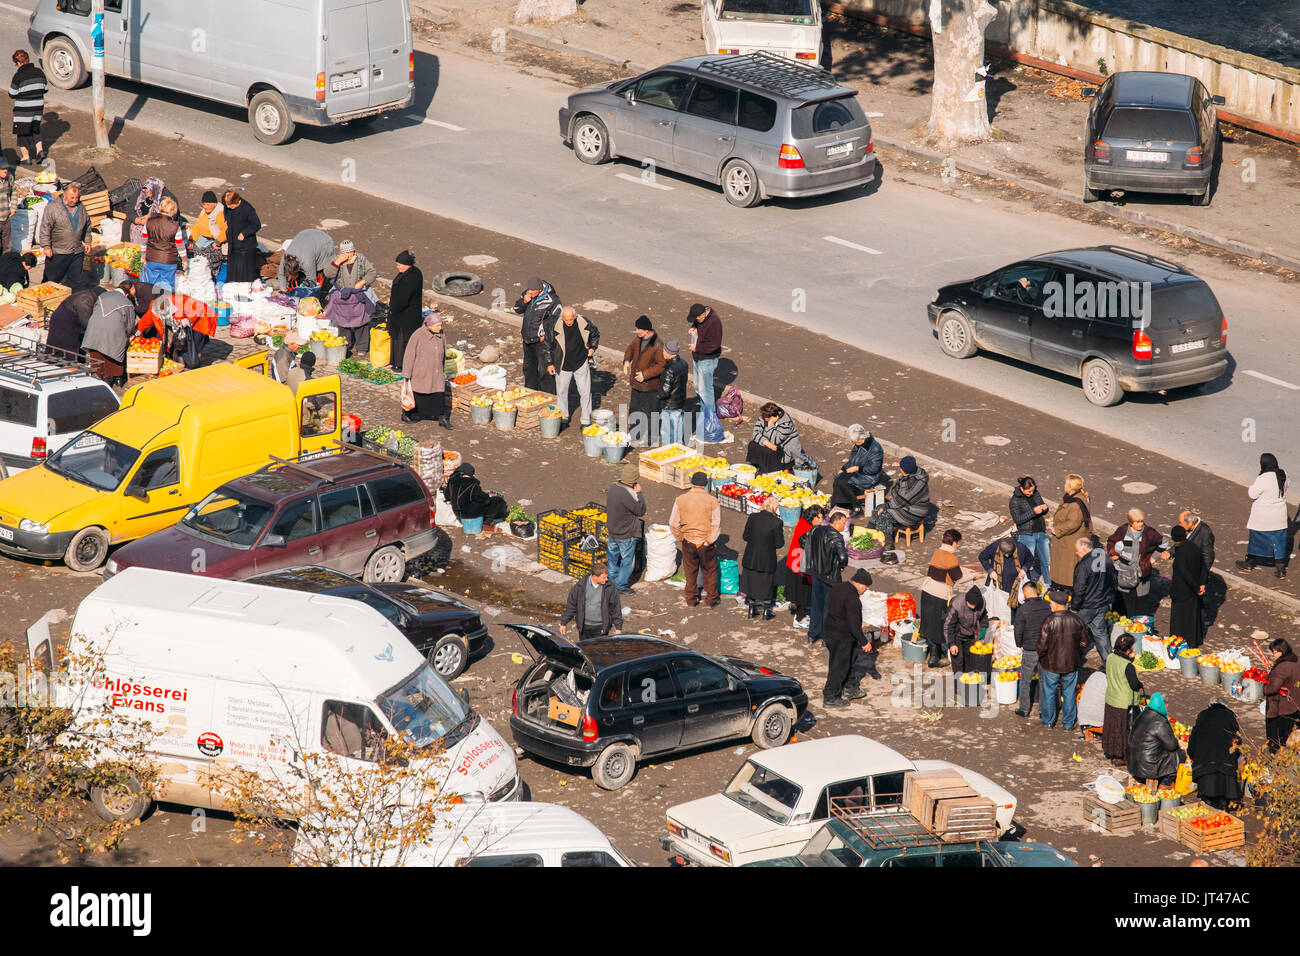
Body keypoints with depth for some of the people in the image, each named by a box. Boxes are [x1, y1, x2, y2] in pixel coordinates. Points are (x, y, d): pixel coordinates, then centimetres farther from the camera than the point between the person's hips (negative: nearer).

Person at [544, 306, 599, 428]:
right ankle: (563, 417, 30)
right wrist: (550, 363, 2)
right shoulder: (555, 327, -15)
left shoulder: (584, 323, -12)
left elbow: (595, 334, 10)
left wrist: (592, 348, -1)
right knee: (561, 391, 12)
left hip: (581, 364, 0)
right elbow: (548, 345, 0)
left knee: (585, 393, 2)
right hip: (563, 366, 0)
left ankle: (586, 421, 12)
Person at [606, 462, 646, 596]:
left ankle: (612, 579, 38)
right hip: (626, 534, -8)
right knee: (627, 560, 9)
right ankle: (621, 586, 18)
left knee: (613, 556, 23)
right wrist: (639, 493, -16)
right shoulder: (628, 494, -30)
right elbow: (641, 510, -21)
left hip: (612, 530, 8)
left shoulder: (613, 487, -5)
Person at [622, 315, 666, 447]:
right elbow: (631, 349, 16)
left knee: (650, 411, 6)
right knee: (634, 408, 21)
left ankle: (650, 438, 22)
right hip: (637, 382, 8)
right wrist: (627, 360, -5)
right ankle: (634, 434, 38)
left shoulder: (657, 344, -26)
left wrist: (646, 374, -26)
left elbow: (662, 365, -25)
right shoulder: (639, 338, -2)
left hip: (650, 384, -8)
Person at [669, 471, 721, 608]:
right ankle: (711, 599, 24)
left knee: (690, 572, 18)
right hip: (707, 543, -1)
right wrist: (709, 541, -6)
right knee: (710, 571, 16)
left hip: (688, 542, 1)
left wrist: (680, 538, 7)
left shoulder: (680, 500, -8)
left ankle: (691, 599, 27)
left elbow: (673, 524, -5)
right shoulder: (712, 501, -13)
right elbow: (716, 525, -14)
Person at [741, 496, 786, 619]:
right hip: (767, 558, -3)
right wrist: (781, 533, 5)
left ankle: (752, 610, 27)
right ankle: (766, 612, 23)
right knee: (767, 585, 15)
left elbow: (745, 537, 1)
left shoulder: (752, 517, -8)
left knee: (751, 582, 19)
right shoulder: (776, 522, -19)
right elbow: (779, 544, -13)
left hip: (751, 557, 3)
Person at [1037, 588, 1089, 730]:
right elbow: (1084, 642, -1)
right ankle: (1068, 722, 25)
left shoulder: (1049, 621, -21)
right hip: (1071, 664, 3)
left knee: (1049, 692, 16)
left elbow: (1042, 645, -18)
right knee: (1069, 693, 16)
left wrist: (1041, 655, 3)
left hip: (1051, 664, -3)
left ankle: (1048, 721, 28)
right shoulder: (1077, 620, -10)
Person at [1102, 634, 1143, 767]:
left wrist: (1130, 658, 1)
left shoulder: (1110, 658, -6)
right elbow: (1134, 684, -23)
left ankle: (1110, 753, 36)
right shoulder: (1127, 666, -28)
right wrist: (1140, 684, 3)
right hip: (1124, 704, -7)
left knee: (1111, 727, 21)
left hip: (1111, 700, 7)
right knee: (1123, 730, 9)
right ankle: (1120, 758, 20)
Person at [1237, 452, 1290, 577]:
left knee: (1256, 539, 14)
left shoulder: (1263, 479, -25)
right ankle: (1281, 568, 10)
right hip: (1279, 516, 5)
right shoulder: (1283, 475, -4)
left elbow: (1253, 494, -18)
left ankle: (1250, 562, 30)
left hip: (1263, 518, -5)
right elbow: (1287, 485, 16)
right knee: (1278, 540, 11)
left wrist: (1250, 488, 3)